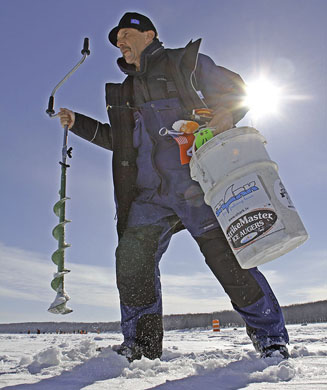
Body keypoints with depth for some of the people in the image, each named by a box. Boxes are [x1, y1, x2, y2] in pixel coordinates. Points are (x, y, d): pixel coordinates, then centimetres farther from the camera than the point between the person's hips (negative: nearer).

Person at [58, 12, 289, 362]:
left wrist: (226, 114, -13)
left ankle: (271, 337, 6)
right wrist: (79, 124, 26)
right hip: (150, 194, 6)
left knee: (226, 257, -10)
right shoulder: (126, 91, 29)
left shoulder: (184, 62, 13)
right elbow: (119, 141, 33)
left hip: (195, 181, -5)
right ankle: (140, 345, 8)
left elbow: (235, 91, 9)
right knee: (131, 258, -8)